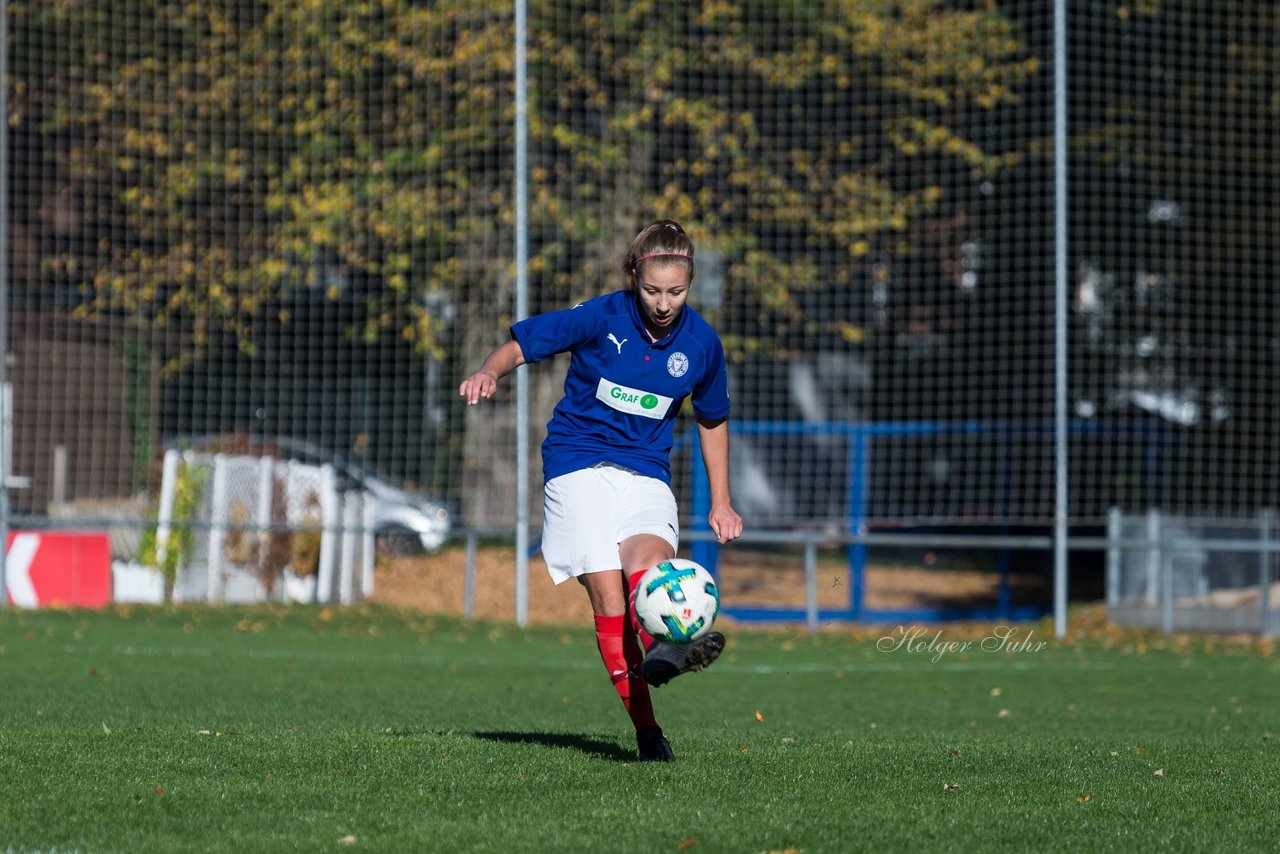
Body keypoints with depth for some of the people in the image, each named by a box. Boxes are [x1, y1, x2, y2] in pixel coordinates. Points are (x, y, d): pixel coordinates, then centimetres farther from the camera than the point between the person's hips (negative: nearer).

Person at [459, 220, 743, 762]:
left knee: (648, 558, -31)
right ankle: (646, 729, -16)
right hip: (578, 467, -2)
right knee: (609, 600, -16)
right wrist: (489, 374, -24)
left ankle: (659, 653, -60)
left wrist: (720, 503, 20)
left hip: (646, 474, 2)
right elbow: (520, 344, -1)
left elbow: (712, 420, 19)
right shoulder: (600, 318, -6)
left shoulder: (701, 343, 3)